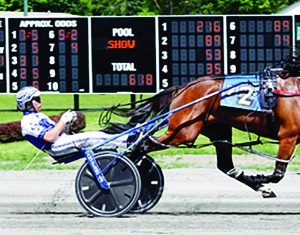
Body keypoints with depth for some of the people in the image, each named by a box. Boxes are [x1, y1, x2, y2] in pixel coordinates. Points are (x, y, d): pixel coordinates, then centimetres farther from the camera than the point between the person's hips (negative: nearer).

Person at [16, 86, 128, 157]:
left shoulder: (39, 116, 24)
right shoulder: (27, 121, -8)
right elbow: (49, 137, -20)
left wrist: (67, 123, 1)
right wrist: (63, 121, -14)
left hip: (63, 140, 10)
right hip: (56, 147, -10)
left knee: (96, 134, -6)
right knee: (87, 138, -23)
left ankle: (126, 140, -12)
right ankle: (127, 141, -25)